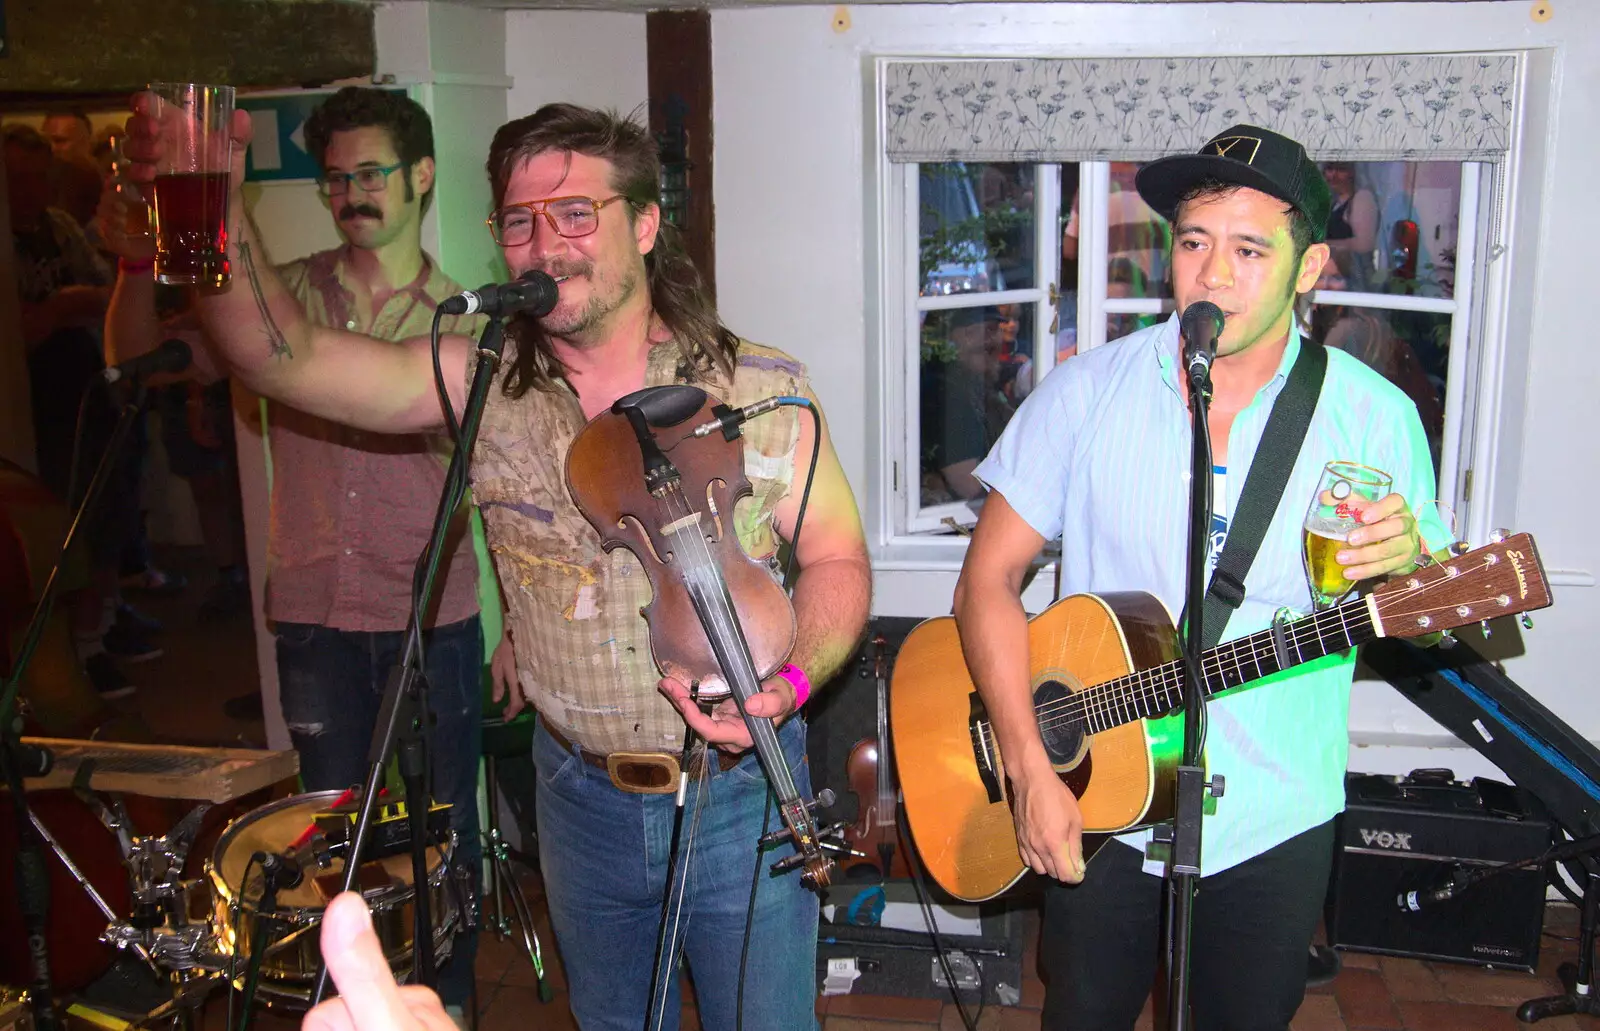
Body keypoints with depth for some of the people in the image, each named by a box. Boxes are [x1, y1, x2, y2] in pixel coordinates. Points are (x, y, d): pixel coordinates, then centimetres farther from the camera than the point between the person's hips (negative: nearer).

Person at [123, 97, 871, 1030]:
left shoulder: (762, 390, -12)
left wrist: (791, 683, -23)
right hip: (581, 797, 3)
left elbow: (836, 556, -5)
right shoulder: (484, 384, -8)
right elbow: (286, 358, -18)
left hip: (738, 790, -2)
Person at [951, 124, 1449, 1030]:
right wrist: (1030, 770, -15)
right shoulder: (1088, 392, -8)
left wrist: (1408, 561, -22)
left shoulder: (1375, 417, -7)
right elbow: (990, 578, -7)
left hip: (1273, 825, 0)